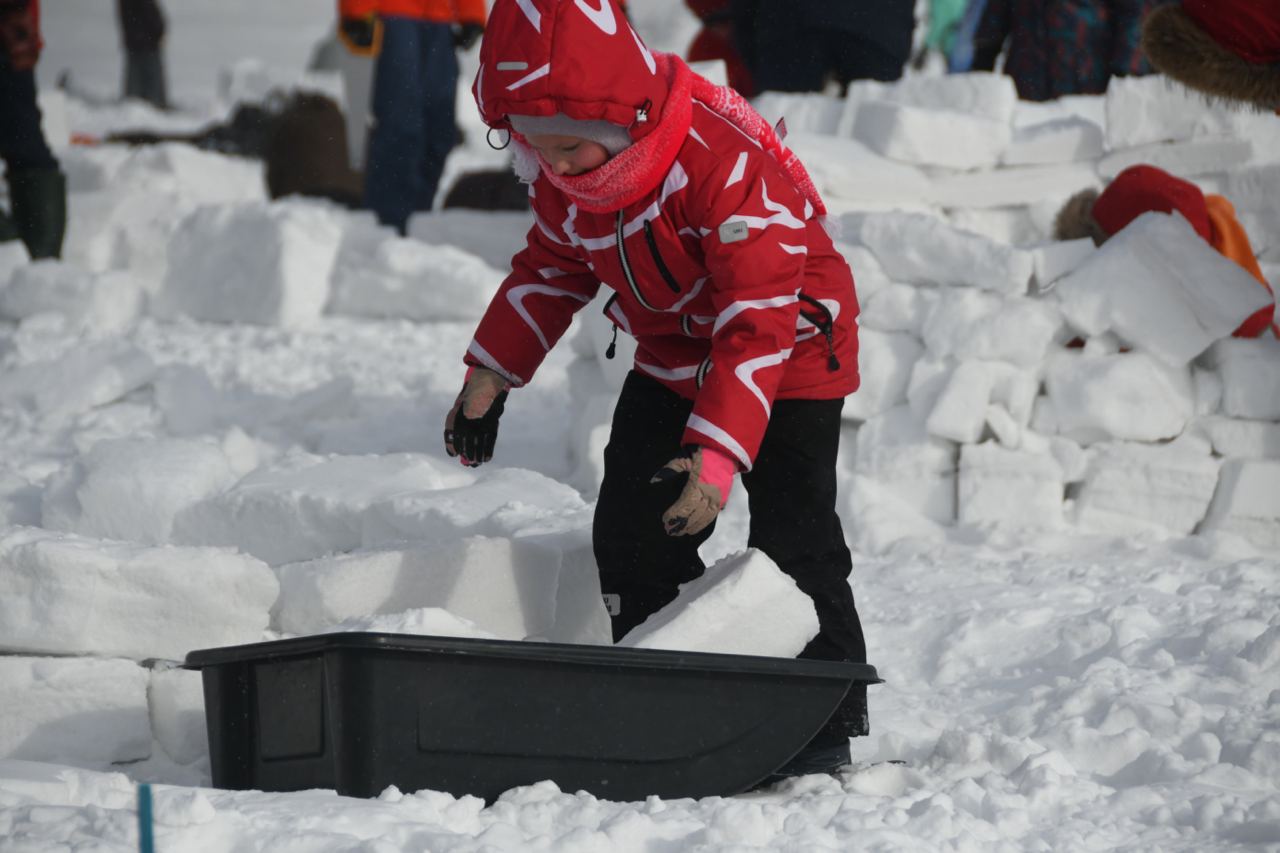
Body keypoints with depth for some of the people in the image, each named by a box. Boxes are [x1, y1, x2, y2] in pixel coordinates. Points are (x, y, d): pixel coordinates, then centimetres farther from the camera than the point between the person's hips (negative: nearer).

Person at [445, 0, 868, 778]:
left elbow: (758, 325, -35)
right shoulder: (564, 174, -12)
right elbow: (554, 267, 9)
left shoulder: (724, 160, -36)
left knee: (793, 537, -11)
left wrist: (718, 454, -40)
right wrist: (491, 375, 4)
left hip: (791, 357, -7)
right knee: (632, 531, -1)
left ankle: (828, 719, 3)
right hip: (674, 358, 7)